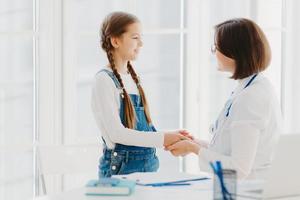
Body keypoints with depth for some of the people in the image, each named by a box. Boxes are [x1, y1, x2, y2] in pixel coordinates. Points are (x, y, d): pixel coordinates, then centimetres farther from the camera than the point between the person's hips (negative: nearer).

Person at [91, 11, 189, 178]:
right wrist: (162, 139, -19)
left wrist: (171, 138, -4)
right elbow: (116, 133, -18)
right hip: (120, 167, -7)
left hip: (148, 163, 7)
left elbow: (143, 125, 12)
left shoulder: (133, 77, 11)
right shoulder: (104, 80, -11)